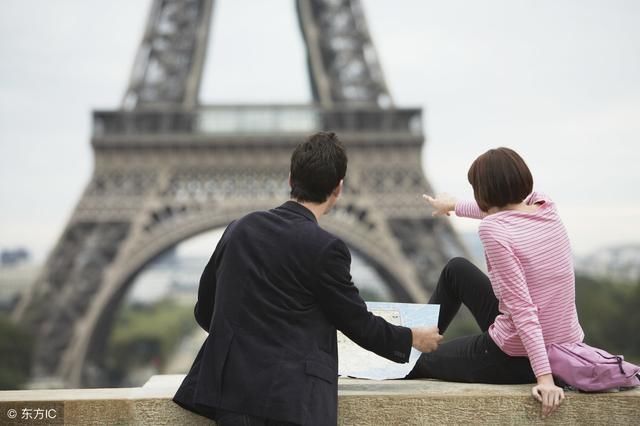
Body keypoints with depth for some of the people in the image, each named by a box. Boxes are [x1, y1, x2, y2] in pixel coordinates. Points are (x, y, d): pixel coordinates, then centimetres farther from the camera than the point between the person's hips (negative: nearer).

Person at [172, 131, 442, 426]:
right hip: (291, 399, -5)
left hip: (229, 388, 6)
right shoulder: (324, 248, -10)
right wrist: (413, 337, 19)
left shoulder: (240, 229, 6)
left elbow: (204, 310, 16)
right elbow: (358, 324, 1)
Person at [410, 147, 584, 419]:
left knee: (416, 362, 19)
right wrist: (454, 206, 38)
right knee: (456, 269, 25)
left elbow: (522, 309, -27)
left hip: (515, 359, -7)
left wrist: (543, 376, -29)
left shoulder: (494, 229, -22)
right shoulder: (546, 208, -1)